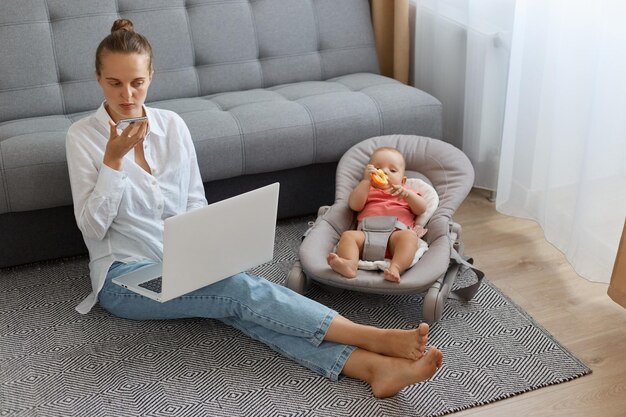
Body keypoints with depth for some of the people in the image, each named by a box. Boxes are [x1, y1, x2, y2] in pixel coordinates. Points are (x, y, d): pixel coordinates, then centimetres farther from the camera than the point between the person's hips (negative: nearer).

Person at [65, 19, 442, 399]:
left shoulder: (172, 125, 6)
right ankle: (374, 338, -31)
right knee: (241, 289, -28)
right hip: (124, 276, -3)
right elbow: (92, 227, -11)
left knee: (241, 306, -27)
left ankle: (376, 367, -43)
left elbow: (196, 204, 10)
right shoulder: (83, 136, -5)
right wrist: (113, 159, -20)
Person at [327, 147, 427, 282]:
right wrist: (366, 180, 8)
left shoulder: (406, 192, 34)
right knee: (348, 235, -28)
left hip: (397, 233, -1)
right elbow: (355, 205, 11)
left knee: (409, 235, -34)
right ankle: (349, 265, -55)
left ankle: (395, 267, -56)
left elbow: (421, 209, 17)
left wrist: (407, 194, -1)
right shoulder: (367, 191, 33)